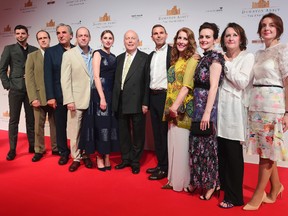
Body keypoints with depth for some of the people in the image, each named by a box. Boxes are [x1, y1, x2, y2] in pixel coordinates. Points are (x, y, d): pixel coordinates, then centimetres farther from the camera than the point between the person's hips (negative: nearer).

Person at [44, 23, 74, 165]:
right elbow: (48, 76, -3)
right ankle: (64, 152, 24)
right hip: (59, 96, 0)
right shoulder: (50, 52, 3)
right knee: (60, 125, 8)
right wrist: (50, 97, -10)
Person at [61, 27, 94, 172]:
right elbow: (65, 79, -5)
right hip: (76, 100, -2)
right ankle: (76, 158, 17)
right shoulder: (68, 54, 0)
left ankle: (86, 155, 27)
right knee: (75, 131, 3)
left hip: (92, 100, 3)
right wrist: (69, 100, -12)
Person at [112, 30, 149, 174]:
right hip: (120, 103, 5)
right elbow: (116, 80, 11)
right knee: (123, 132, 13)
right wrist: (115, 100, 6)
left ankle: (135, 161, 22)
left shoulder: (144, 58, -3)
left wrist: (145, 103, -11)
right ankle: (125, 159, 29)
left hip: (137, 102, -5)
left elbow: (147, 82, -7)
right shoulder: (119, 58, 12)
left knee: (138, 133, 7)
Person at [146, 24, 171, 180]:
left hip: (165, 96, -7)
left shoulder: (172, 51, -5)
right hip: (153, 96, 7)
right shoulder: (151, 55, 16)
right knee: (156, 132, 12)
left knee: (165, 133, -1)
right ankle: (160, 164, 23)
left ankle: (165, 168, 10)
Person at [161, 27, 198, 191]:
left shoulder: (193, 60, -8)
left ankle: (184, 181, 14)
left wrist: (176, 106, -24)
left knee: (182, 145, -1)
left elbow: (187, 85, -18)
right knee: (173, 144, 12)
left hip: (184, 110, -7)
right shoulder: (176, 60, 16)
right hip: (172, 109, 8)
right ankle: (174, 179, 23)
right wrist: (170, 108, 11)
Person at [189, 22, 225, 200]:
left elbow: (213, 86, -18)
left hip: (208, 105, -8)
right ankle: (198, 181, 28)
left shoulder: (215, 57, -11)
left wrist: (207, 112, -23)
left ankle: (211, 184, 17)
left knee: (207, 143, 1)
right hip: (198, 105, 8)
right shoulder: (203, 58, 14)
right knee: (197, 143, 14)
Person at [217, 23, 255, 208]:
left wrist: (226, 64, -7)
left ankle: (234, 197, 11)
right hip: (219, 107, 5)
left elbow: (242, 82, -13)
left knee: (233, 153, -1)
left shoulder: (248, 57, 1)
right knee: (221, 151, 9)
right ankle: (223, 187, 26)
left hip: (234, 109, -5)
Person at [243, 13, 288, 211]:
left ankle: (259, 194, 12)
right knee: (263, 149, 10)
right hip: (257, 105, 7)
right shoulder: (259, 54, 16)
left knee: (267, 151, 0)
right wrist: (251, 106, 11)